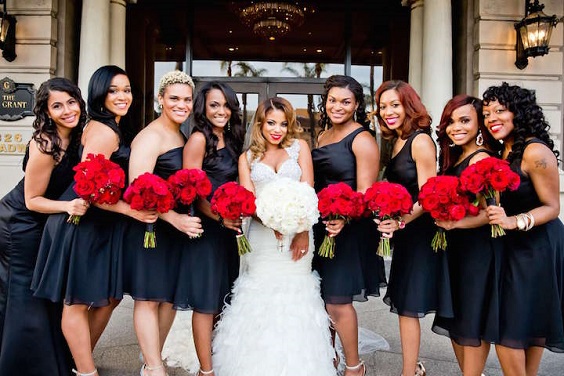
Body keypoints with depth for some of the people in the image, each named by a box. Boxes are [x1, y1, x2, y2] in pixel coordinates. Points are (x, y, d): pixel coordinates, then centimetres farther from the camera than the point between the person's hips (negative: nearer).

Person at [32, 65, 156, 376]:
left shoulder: (111, 128, 13)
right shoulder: (105, 132, -18)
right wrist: (132, 210, -24)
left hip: (99, 224, 10)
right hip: (82, 224, -10)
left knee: (109, 297, 17)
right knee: (78, 302, 5)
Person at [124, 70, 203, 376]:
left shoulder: (182, 136, 14)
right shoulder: (151, 136, -12)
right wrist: (175, 219, -26)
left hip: (178, 224, 9)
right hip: (150, 225, -8)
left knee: (170, 295, 14)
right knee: (149, 297, 1)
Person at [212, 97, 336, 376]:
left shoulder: (299, 147, 8)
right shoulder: (247, 158, 11)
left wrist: (303, 230, -12)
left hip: (297, 234, 0)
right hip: (262, 236, 1)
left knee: (294, 298, 5)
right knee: (261, 297, 3)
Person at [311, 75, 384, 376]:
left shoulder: (362, 139, -9)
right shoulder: (322, 136, 14)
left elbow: (365, 191, -16)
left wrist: (344, 218, -33)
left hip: (347, 229, -7)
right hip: (319, 225, 7)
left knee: (337, 301, -2)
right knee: (319, 296, 13)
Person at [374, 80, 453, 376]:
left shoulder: (421, 141, -14)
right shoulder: (396, 142, 10)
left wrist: (401, 221, -32)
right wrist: (387, 222, 3)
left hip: (419, 230, -8)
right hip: (402, 230, 8)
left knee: (407, 305, 0)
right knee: (403, 304, 14)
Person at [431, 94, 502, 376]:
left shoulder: (481, 158, -14)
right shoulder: (454, 157, 12)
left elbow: (491, 212, -22)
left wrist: (456, 223, -36)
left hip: (477, 249, -9)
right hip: (455, 247, 9)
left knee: (473, 323, 2)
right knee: (455, 319, 17)